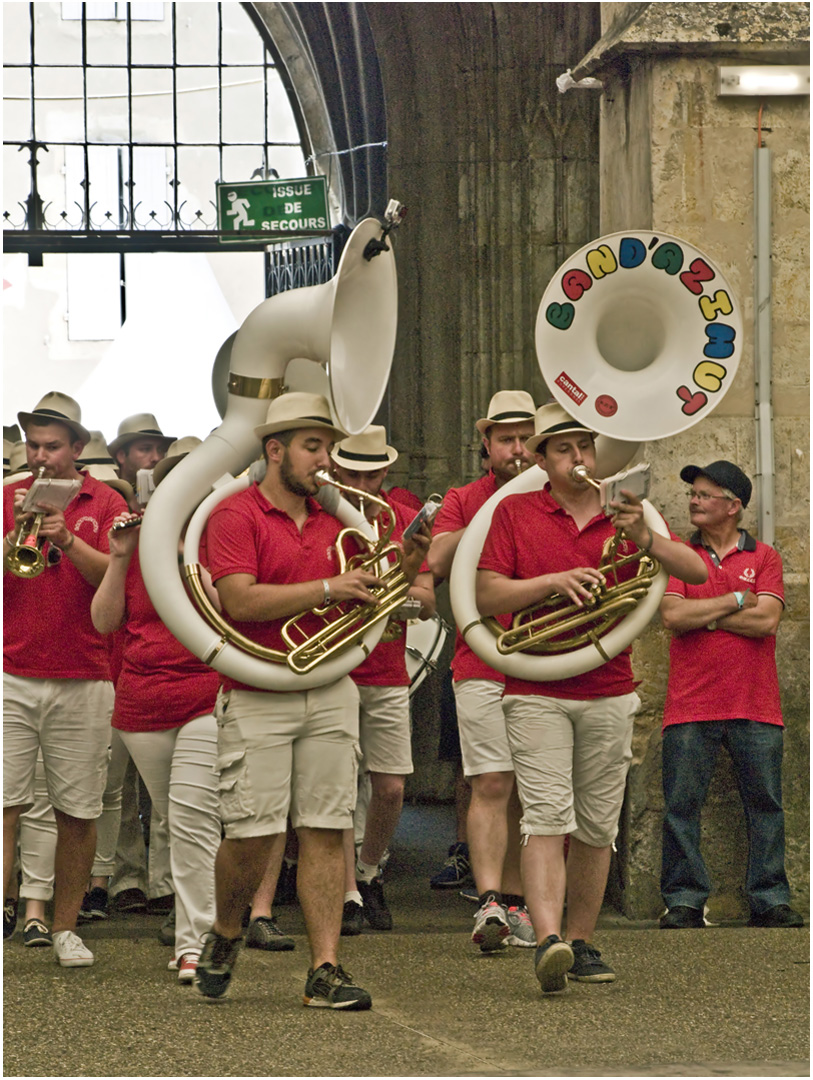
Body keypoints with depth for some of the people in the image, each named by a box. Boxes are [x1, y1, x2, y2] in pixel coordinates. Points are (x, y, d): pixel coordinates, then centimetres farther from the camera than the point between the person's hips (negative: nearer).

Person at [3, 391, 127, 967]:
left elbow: (114, 576, -8)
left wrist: (67, 539, -22)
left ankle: (66, 928, 15)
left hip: (83, 677, 0)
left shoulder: (105, 503, 6)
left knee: (79, 811, 4)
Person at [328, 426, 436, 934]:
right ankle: (348, 896, -1)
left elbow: (428, 604, 3)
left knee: (390, 789, 1)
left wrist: (408, 576, -18)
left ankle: (369, 872, 26)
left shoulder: (405, 521, 6)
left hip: (388, 676, 3)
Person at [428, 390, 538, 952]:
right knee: (491, 785, -11)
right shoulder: (464, 501, 8)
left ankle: (515, 904, 14)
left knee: (526, 794, 7)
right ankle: (489, 903, -18)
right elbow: (438, 562, -9)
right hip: (482, 667, -2)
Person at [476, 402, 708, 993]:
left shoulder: (622, 518, 10)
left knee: (597, 826, 6)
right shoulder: (515, 513, 4)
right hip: (536, 693, -3)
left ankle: (582, 943, 16)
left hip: (610, 694, 3)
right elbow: (486, 596, -4)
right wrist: (553, 581, -18)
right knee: (548, 816, -16)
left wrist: (644, 539, -18)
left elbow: (696, 572, 0)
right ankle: (548, 940, -27)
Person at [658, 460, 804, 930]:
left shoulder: (764, 557, 7)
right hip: (691, 705, 0)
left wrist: (703, 615, -6)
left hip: (755, 706, 0)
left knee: (765, 804, 2)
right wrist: (737, 601, -6)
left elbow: (767, 620, -8)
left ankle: (770, 900, 9)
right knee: (681, 805, -2)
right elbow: (673, 615, -7)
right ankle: (684, 900, 4)